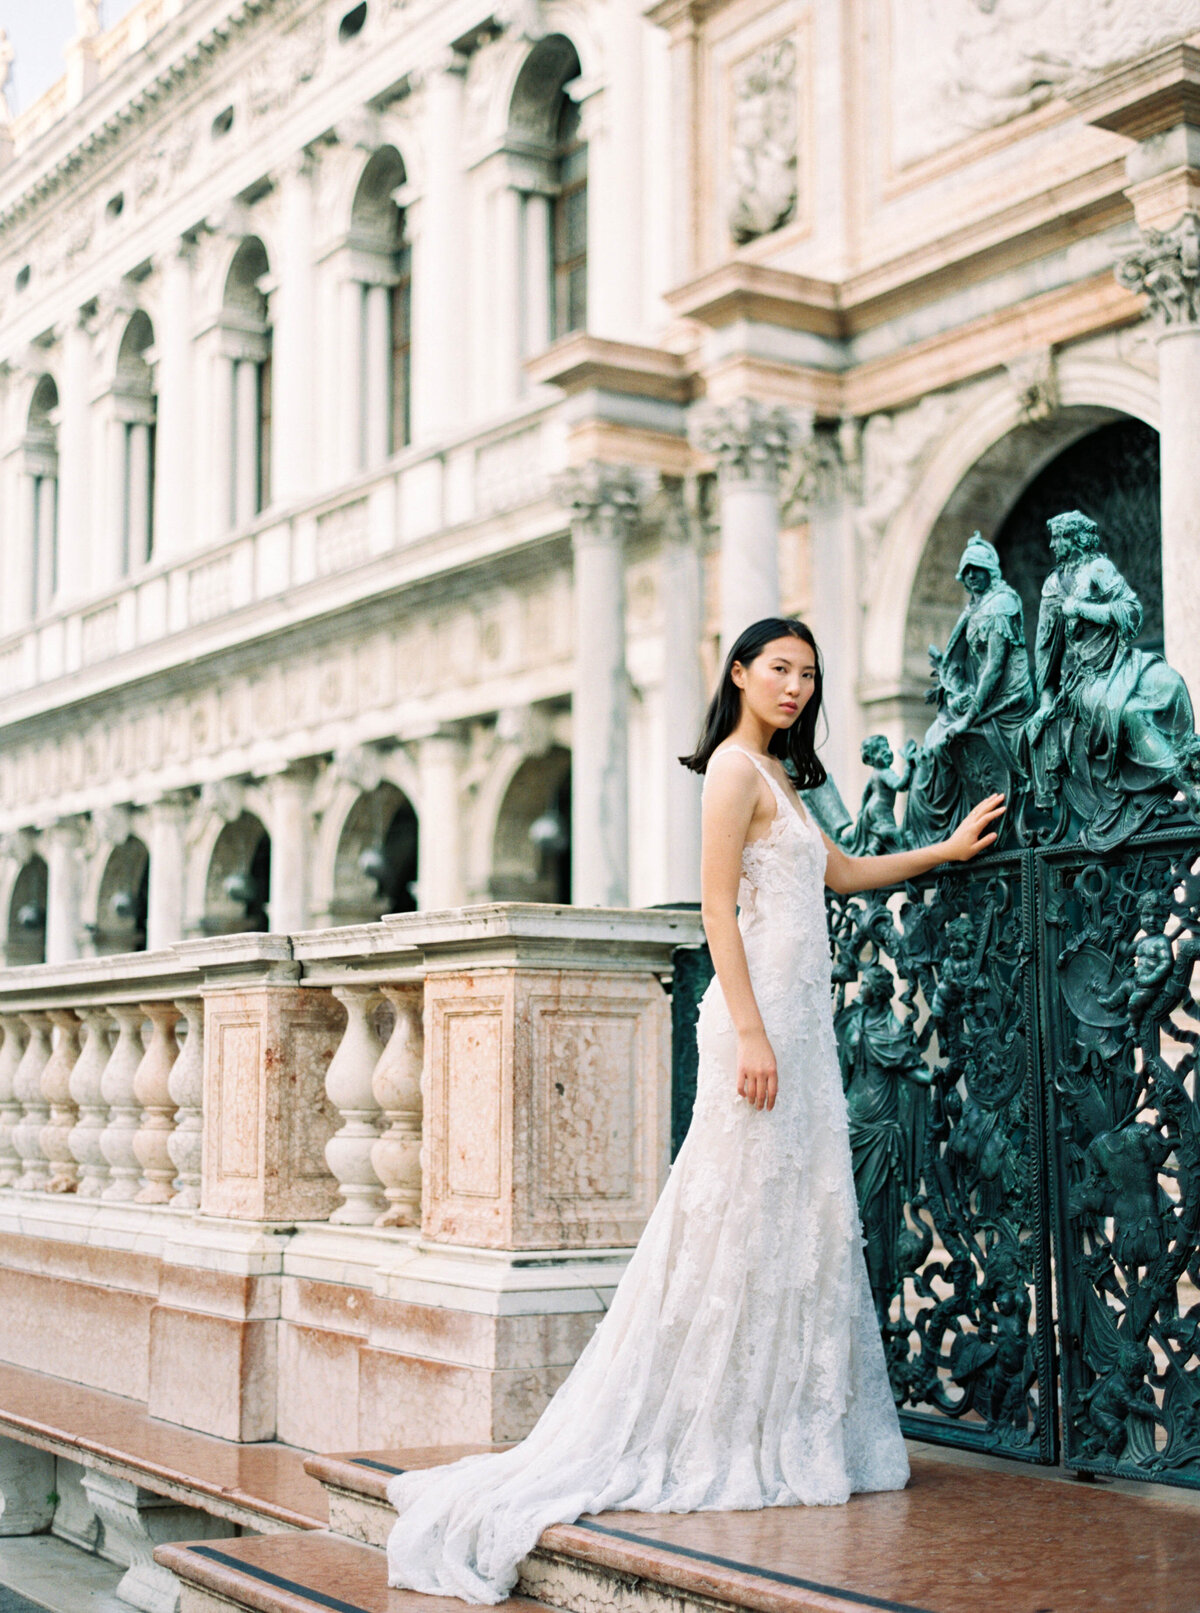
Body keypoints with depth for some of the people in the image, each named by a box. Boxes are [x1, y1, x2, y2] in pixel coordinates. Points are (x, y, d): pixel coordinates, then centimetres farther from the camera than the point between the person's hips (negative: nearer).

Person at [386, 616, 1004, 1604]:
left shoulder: (776, 776, 21)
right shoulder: (736, 766, -7)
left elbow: (841, 873, 32)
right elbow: (717, 904, -15)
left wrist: (948, 849, 31)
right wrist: (750, 1032, -20)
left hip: (800, 1021, 10)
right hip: (763, 1013, -10)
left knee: (800, 1221, 9)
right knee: (743, 1217, -6)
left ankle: (776, 1434, 14)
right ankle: (708, 1446, 1)